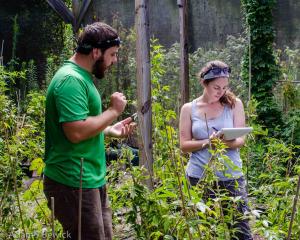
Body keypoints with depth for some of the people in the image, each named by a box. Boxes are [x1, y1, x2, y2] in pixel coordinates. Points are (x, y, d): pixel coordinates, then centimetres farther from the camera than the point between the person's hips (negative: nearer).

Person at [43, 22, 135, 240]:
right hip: (74, 184, -10)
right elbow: (76, 132, -28)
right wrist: (113, 111, -16)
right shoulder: (70, 80, -18)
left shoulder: (80, 77, 14)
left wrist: (111, 130, 10)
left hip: (91, 180, 10)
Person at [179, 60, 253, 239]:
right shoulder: (189, 109, 3)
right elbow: (184, 145, 0)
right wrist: (208, 142, -18)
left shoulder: (234, 104, 3)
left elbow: (241, 140, -1)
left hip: (231, 176, 0)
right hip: (200, 176, 0)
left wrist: (228, 143, -24)